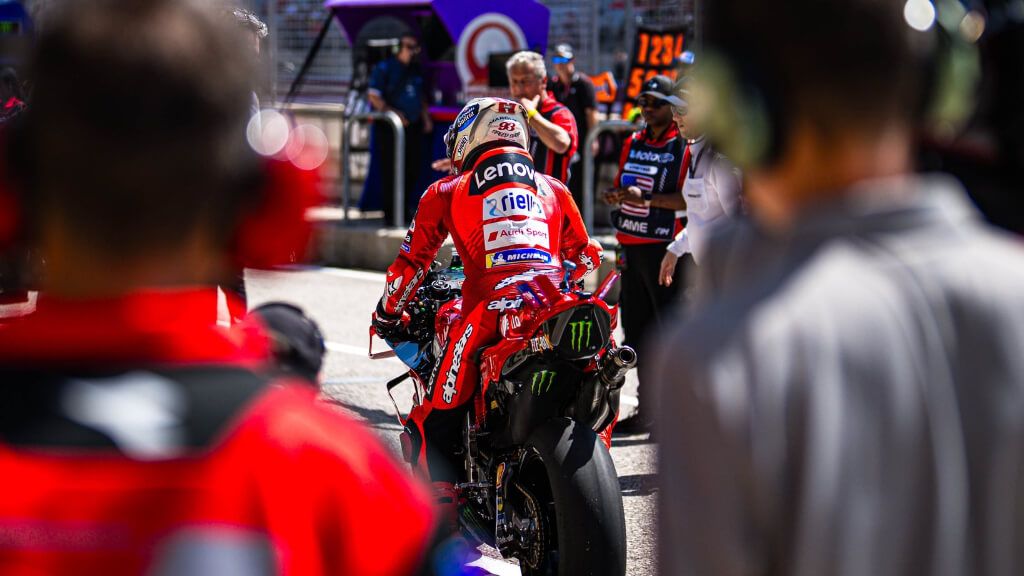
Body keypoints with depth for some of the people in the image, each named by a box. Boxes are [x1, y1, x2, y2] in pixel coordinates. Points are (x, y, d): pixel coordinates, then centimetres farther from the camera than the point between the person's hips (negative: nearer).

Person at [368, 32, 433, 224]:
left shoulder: (416, 70, 15)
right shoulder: (384, 68, -5)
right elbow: (373, 97, -10)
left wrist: (426, 118, 14)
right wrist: (393, 112, -21)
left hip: (413, 128, 6)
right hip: (390, 129, -6)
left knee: (412, 171, 7)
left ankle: (403, 211, 18)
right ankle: (390, 214, 1)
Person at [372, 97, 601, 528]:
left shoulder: (445, 192, 18)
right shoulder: (554, 189, 25)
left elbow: (412, 261, 21)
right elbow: (585, 257, 32)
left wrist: (387, 315, 36)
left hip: (489, 311, -3)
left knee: (437, 422, 7)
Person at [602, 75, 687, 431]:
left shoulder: (685, 147, -6)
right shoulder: (633, 143, 17)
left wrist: (646, 198, -23)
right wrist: (616, 196, 1)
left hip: (666, 248, -8)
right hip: (632, 247, 8)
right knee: (636, 332, 11)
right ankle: (648, 408, 20)